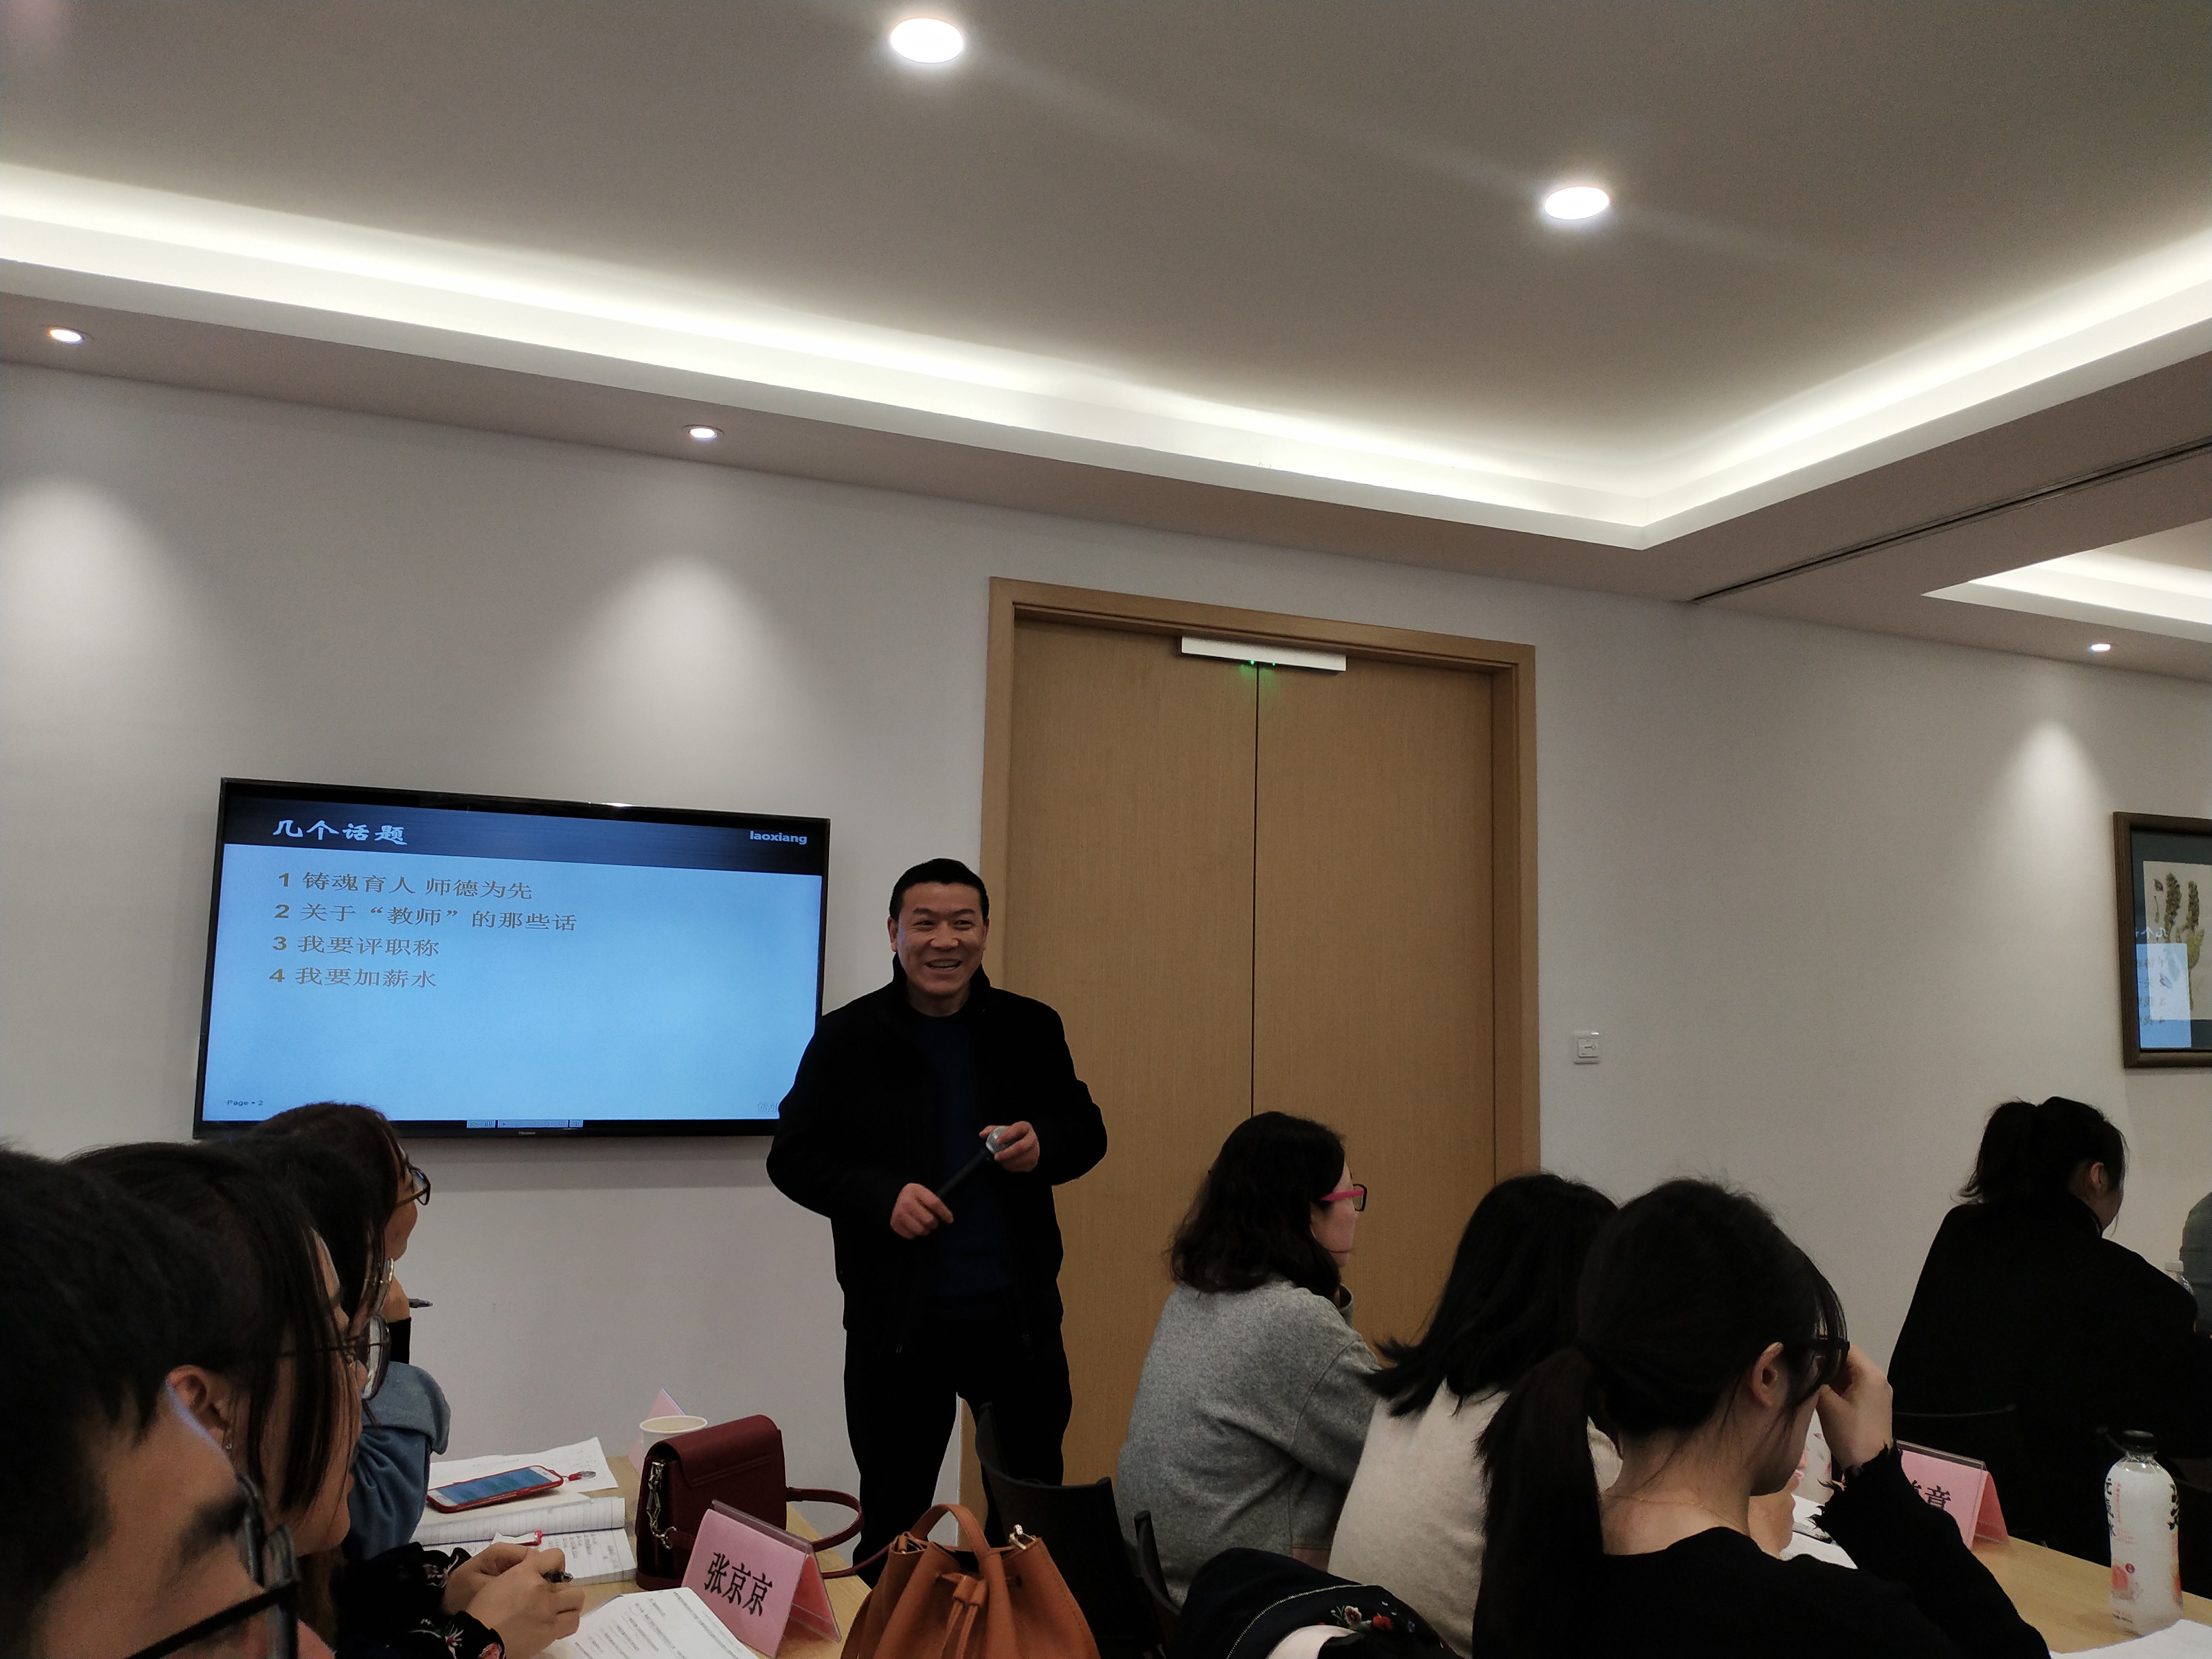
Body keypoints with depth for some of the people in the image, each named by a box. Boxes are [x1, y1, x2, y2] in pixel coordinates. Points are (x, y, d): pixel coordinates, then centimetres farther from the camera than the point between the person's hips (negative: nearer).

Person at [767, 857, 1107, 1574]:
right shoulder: (846, 1038, -3)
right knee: (893, 1517, 13)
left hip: (1020, 1313, 2)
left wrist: (1043, 1145, -11)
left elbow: (1087, 1132, 12)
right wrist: (881, 1196, -16)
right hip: (897, 1322, -2)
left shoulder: (1032, 1028, 3)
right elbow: (792, 1157, 0)